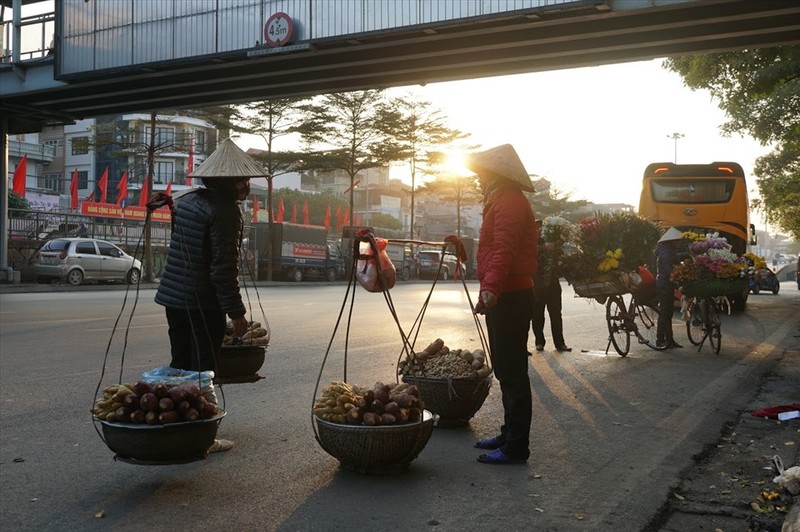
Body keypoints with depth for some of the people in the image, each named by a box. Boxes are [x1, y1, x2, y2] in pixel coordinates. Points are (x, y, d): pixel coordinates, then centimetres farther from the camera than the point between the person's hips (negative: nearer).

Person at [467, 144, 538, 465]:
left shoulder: (509, 203, -14)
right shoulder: (503, 201, 21)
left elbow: (503, 251, -29)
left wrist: (490, 288, -39)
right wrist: (490, 288, 24)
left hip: (509, 298, -11)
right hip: (507, 296, 11)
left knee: (512, 373, -6)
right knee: (507, 370, 17)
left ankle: (516, 448, 0)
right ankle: (510, 435, 28)